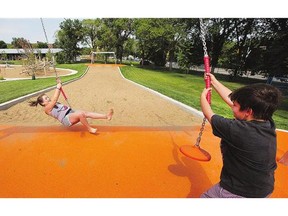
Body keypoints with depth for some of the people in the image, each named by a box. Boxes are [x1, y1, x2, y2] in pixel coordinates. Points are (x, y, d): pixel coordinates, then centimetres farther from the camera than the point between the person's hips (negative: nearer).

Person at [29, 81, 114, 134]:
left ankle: (106, 116, -24)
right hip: (66, 119, -9)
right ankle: (90, 129, -18)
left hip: (71, 113, 9)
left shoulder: (53, 103, 25)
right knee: (81, 113, -35)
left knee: (87, 113, -13)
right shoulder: (47, 109, 1)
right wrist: (58, 88, -9)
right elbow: (54, 99, -12)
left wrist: (59, 86, 12)